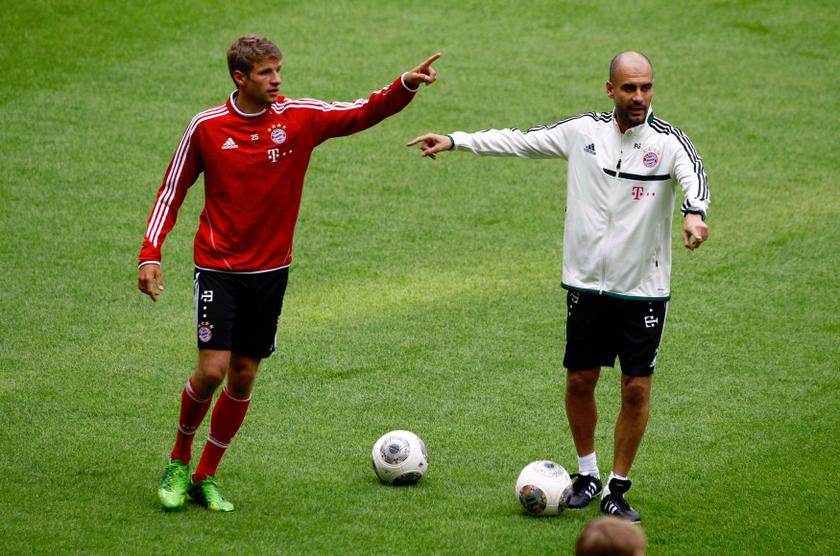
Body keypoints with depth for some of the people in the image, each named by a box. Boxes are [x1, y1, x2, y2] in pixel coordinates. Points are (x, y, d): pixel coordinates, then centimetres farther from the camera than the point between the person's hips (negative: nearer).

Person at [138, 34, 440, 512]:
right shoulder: (206, 127, -7)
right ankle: (179, 461, 12)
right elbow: (172, 192, 2)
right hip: (218, 268, -3)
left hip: (270, 269, 3)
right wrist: (150, 254, -8)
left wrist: (406, 86, -29)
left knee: (244, 376, 6)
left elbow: (365, 113, -10)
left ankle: (206, 476, 21)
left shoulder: (300, 117, -4)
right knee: (212, 370, -13)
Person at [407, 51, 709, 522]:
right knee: (579, 380, 8)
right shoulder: (583, 130, 1)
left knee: (637, 389, -1)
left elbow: (693, 175, -30)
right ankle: (587, 473, 29)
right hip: (587, 283, 3)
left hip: (644, 289, -3)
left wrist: (695, 212, -52)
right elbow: (521, 141, 11)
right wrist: (455, 141, 9)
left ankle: (617, 489, 14)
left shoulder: (668, 141, -10)